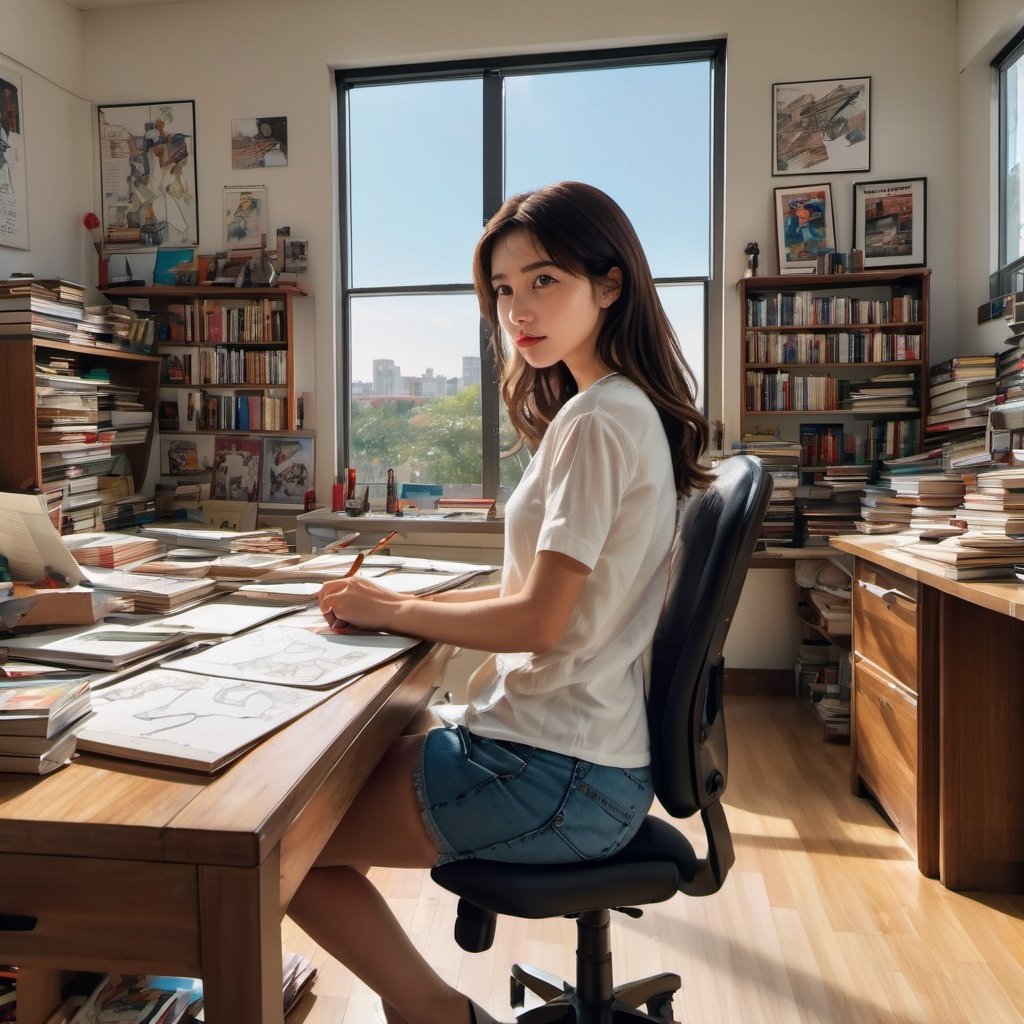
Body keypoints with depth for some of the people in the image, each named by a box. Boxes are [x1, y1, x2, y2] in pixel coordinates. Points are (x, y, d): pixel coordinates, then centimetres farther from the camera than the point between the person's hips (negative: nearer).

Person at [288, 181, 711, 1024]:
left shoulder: (599, 419, -18)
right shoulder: (620, 408, 12)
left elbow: (539, 622, -20)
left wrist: (393, 611, -6)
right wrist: (400, 605, 7)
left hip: (557, 778, -10)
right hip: (581, 753, 10)